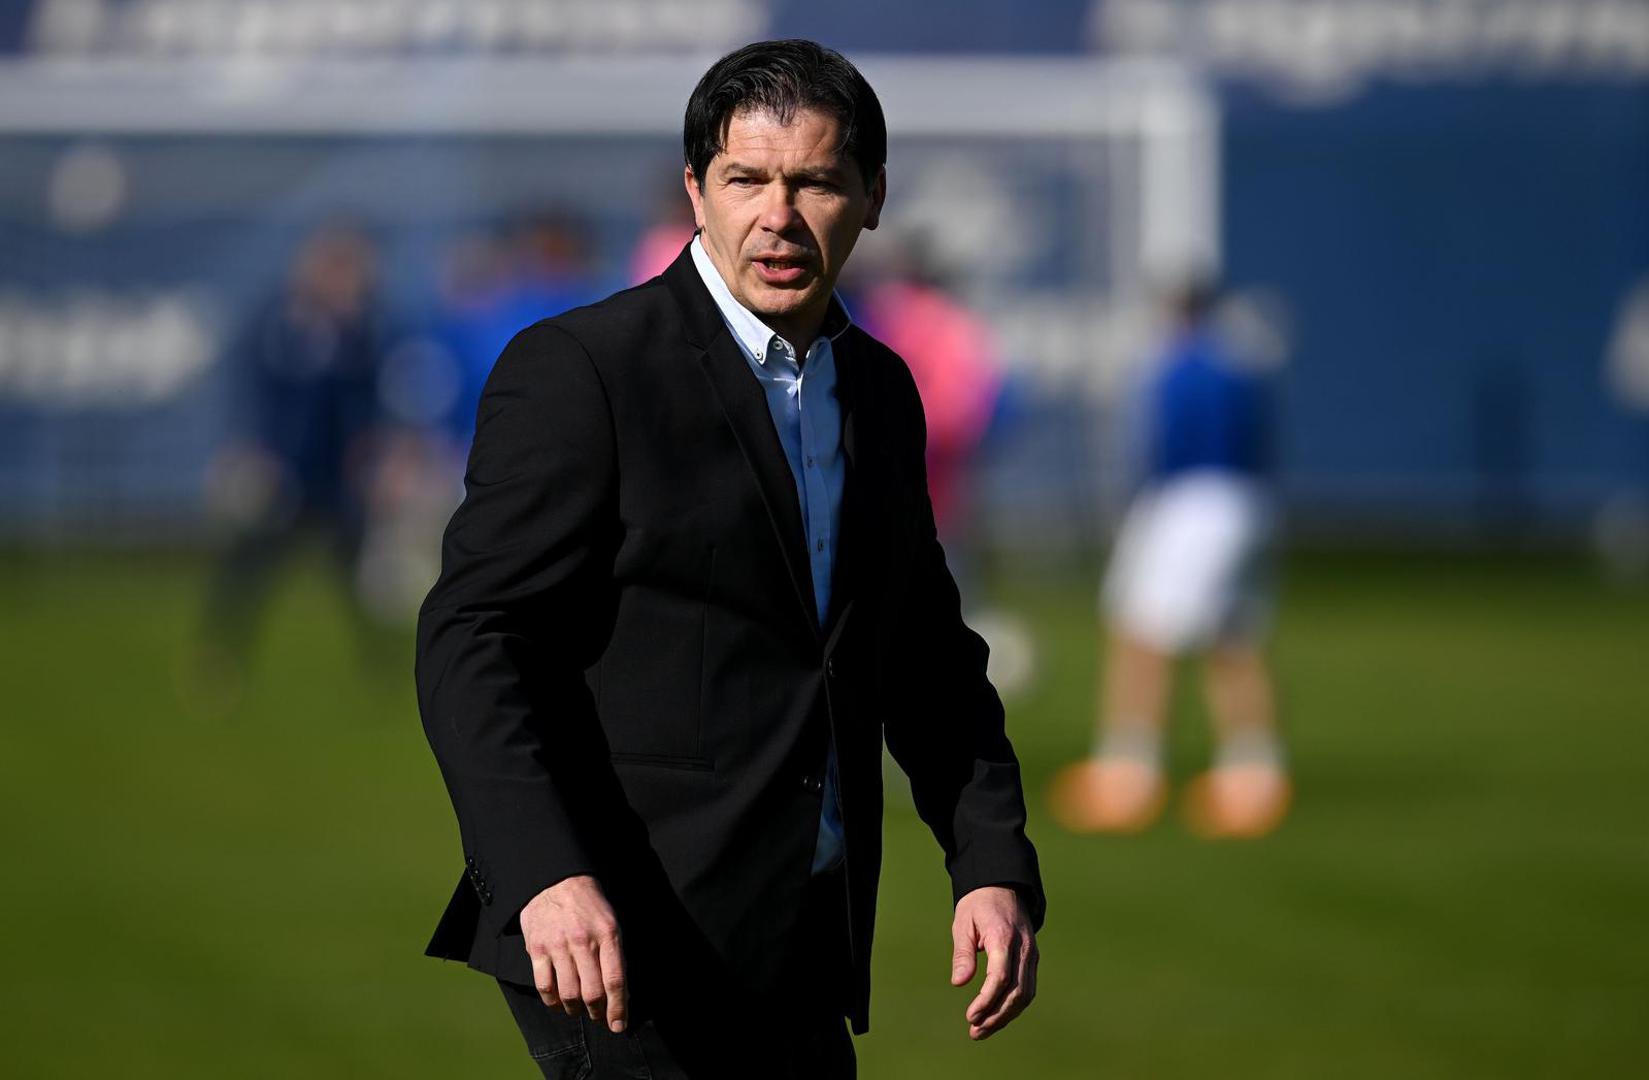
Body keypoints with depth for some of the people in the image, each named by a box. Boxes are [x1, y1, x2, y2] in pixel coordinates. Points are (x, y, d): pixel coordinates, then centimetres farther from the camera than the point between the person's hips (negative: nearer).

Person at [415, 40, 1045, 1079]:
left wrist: (994, 863, 7)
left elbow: (928, 658, 22)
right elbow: (473, 638, -14)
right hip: (628, 953, -7)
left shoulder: (881, 392, 14)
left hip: (802, 960, 7)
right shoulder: (581, 370, -8)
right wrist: (545, 876, -27)